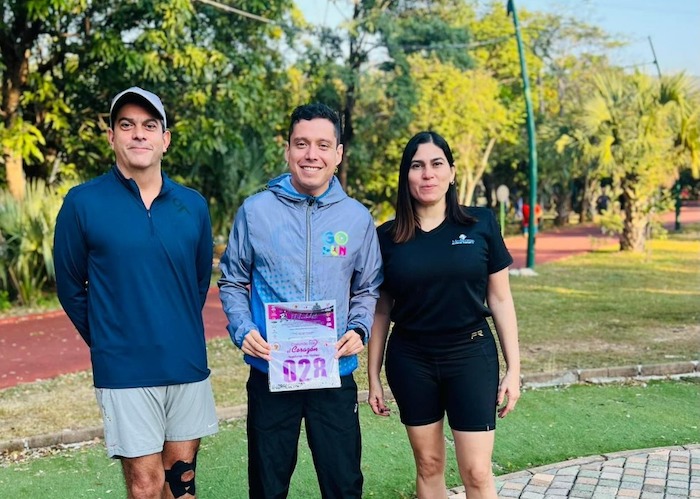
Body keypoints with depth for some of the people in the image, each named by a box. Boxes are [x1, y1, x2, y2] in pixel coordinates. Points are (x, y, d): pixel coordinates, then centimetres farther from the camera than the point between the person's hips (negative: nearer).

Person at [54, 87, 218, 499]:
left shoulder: (193, 205, 3)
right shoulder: (83, 203, -6)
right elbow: (71, 287, 2)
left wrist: (181, 336, 14)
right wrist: (109, 343, 6)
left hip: (188, 366, 3)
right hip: (125, 371, -3)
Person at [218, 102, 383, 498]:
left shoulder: (357, 218, 1)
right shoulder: (255, 210, -3)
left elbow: (368, 288, 11)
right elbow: (232, 282, 6)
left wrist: (359, 329, -7)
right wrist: (243, 330, -10)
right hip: (269, 373, -1)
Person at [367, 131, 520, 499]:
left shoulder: (481, 224, -4)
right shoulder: (387, 237, -1)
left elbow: (500, 299, 0)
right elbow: (380, 311, 5)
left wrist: (513, 368, -2)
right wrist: (373, 377, 5)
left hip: (471, 356, -1)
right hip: (410, 361, 1)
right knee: (428, 464, 12)